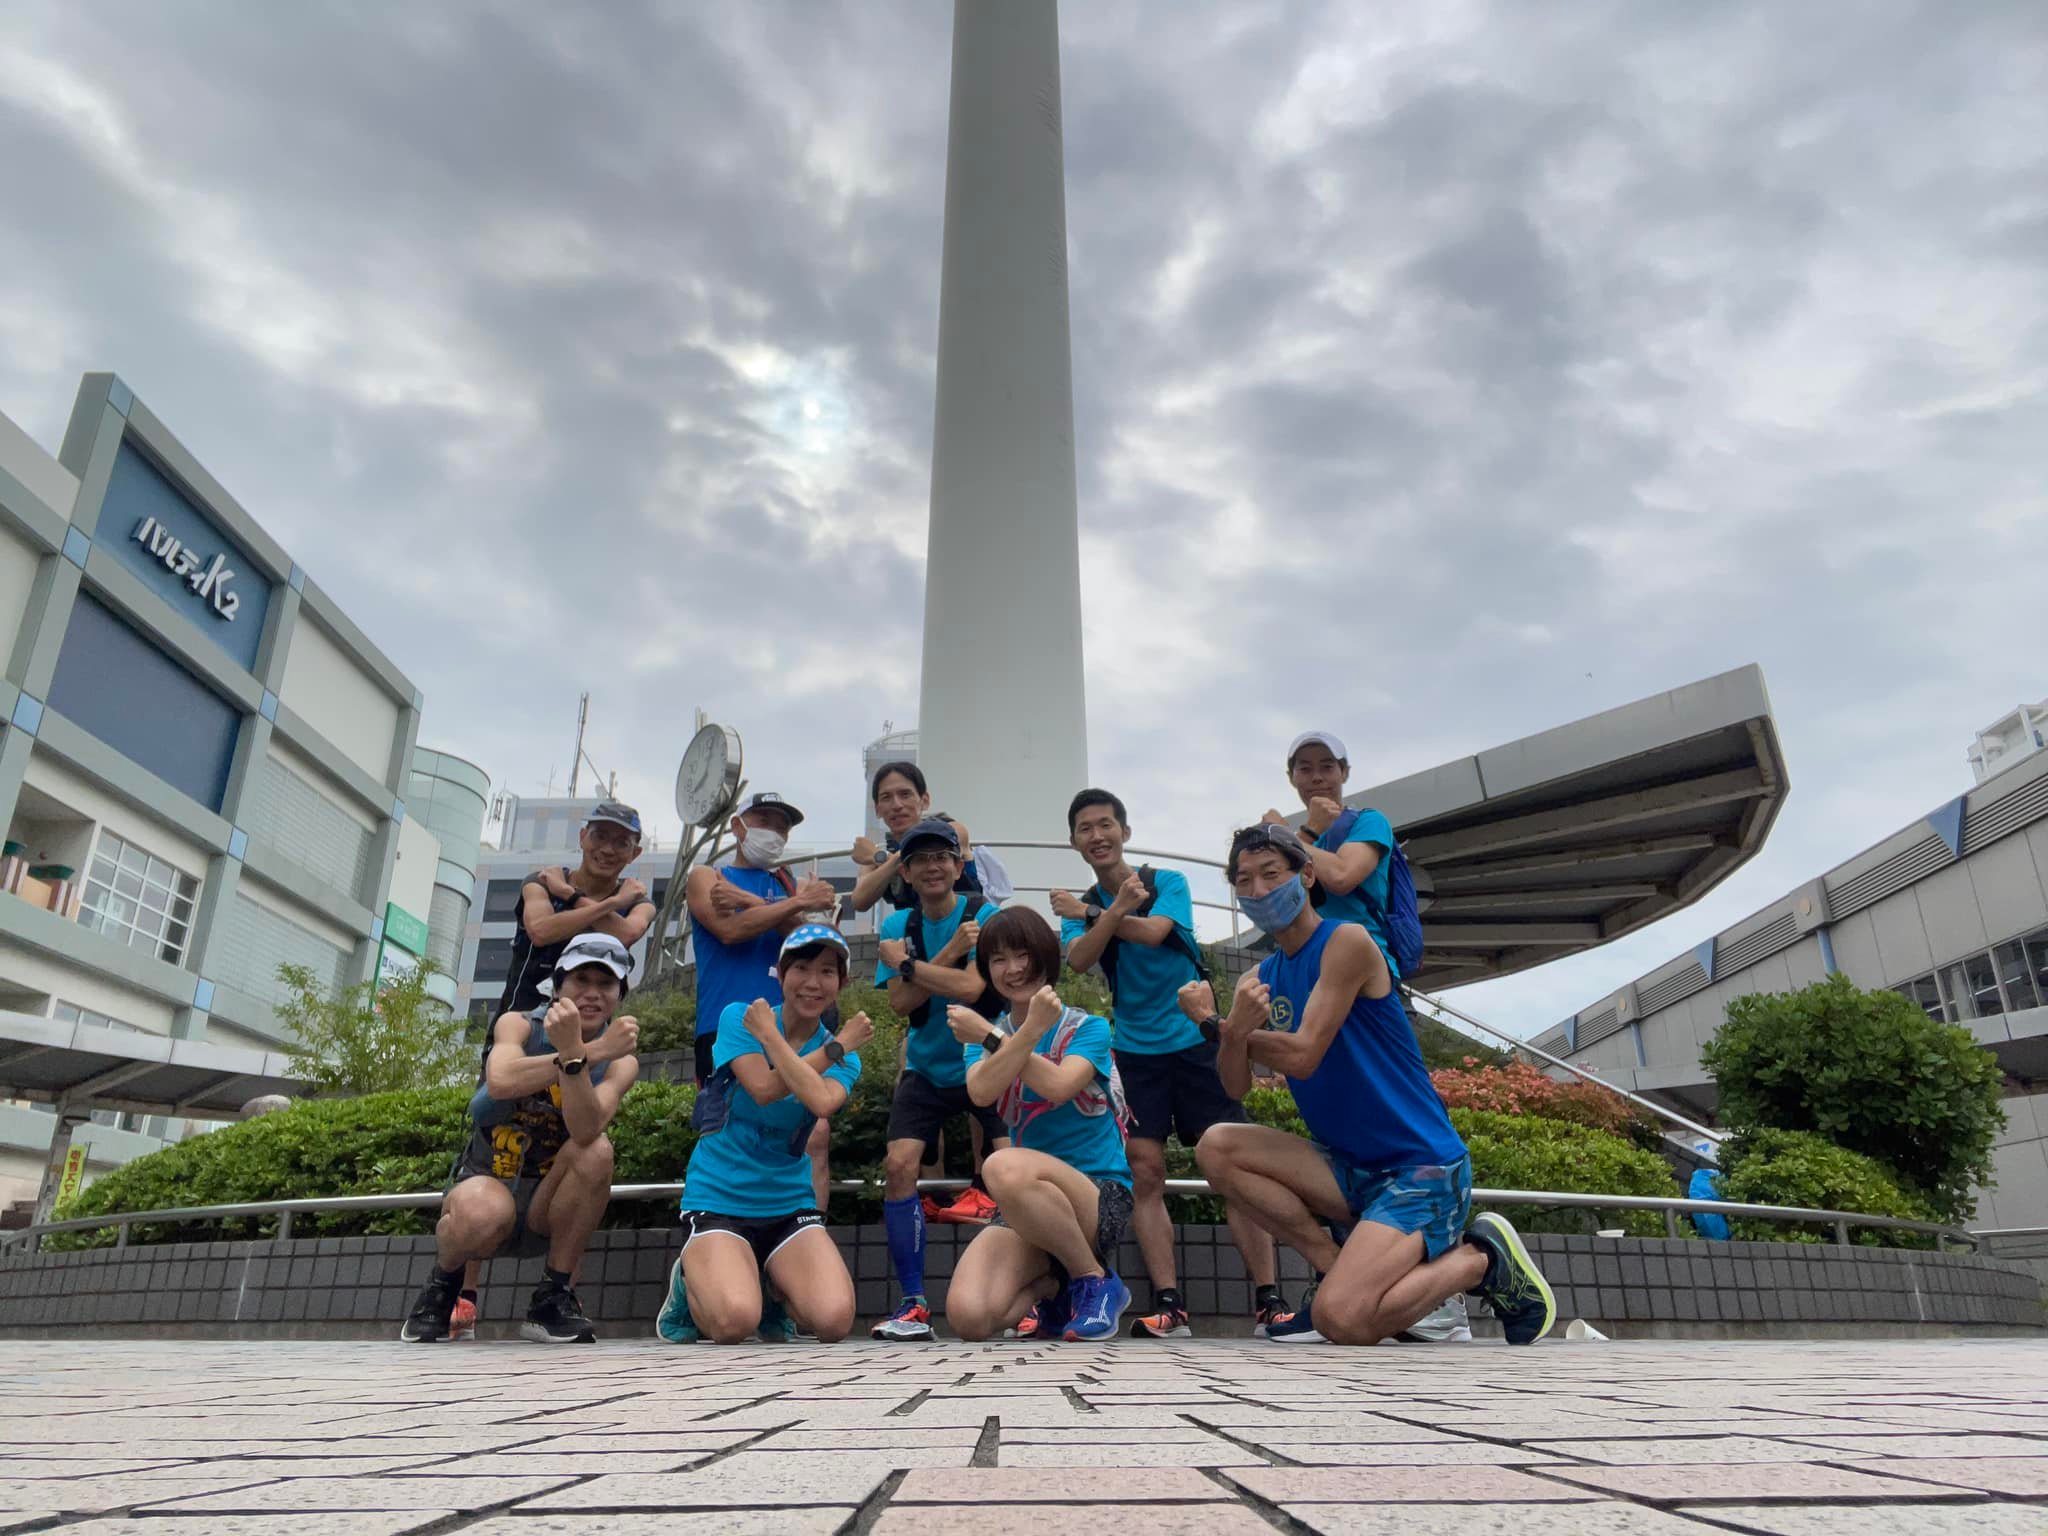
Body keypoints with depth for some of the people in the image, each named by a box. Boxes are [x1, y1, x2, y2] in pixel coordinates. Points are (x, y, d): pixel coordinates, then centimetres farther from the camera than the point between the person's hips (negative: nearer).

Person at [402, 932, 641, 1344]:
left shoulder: (620, 1061, -7)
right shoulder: (519, 1025, -9)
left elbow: (585, 1132, -28)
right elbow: (501, 1081, -34)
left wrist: (573, 1054, -43)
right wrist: (592, 1052, -41)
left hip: (547, 1207, 2)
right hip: (485, 1183, -1)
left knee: (597, 1150, -29)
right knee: (486, 1213, -37)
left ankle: (553, 1298, -11)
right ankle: (443, 1283, 1)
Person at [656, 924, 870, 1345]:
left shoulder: (843, 1055, 3)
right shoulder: (738, 1017, -3)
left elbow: (823, 1103, -21)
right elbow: (765, 1089, -19)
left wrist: (769, 1035, -14)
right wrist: (835, 1046, -13)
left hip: (790, 1202, 3)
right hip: (718, 1198, -2)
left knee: (834, 1321, -21)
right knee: (733, 1323, -27)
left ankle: (772, 1284, 13)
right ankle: (691, 1283, 9)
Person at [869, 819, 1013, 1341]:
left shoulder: (984, 916, -8)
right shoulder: (897, 925, 3)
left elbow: (970, 987, -21)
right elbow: (901, 1001, -8)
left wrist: (905, 963, -13)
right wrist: (949, 952, -19)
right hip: (926, 1068, 3)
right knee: (899, 1165, -13)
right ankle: (913, 1302, -1)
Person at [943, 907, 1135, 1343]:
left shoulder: (1087, 1028, 1)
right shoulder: (982, 1038, 10)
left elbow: (1057, 1086, -19)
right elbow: (981, 1092, -13)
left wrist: (991, 1037, -12)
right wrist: (1031, 1029, -23)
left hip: (1100, 1196, -4)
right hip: (1027, 1209, 4)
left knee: (1004, 1166, -37)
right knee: (968, 1317, -25)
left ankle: (1096, 1278, -12)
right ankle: (1050, 1286, 10)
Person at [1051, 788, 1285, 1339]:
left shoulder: (1169, 883, 1)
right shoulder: (1079, 909, 9)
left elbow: (1153, 931, -18)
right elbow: (1079, 959, -12)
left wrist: (1092, 913, -7)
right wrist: (1116, 907, -26)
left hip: (1196, 1041, -2)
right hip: (1134, 1052, 3)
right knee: (1145, 1176, -4)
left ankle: (1268, 1300, -1)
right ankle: (1169, 1306, 0)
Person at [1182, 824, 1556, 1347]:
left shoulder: (1347, 942, -14)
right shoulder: (1259, 979, 8)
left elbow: (1302, 1056, -20)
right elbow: (1235, 1086, -2)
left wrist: (1215, 1024, -8)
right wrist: (1234, 1029, -24)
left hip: (1420, 1169, -7)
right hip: (1347, 1167, 7)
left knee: (1343, 1319, -23)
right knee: (1217, 1148, -10)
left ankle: (1481, 1259, 2)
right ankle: (1333, 1267, 1)